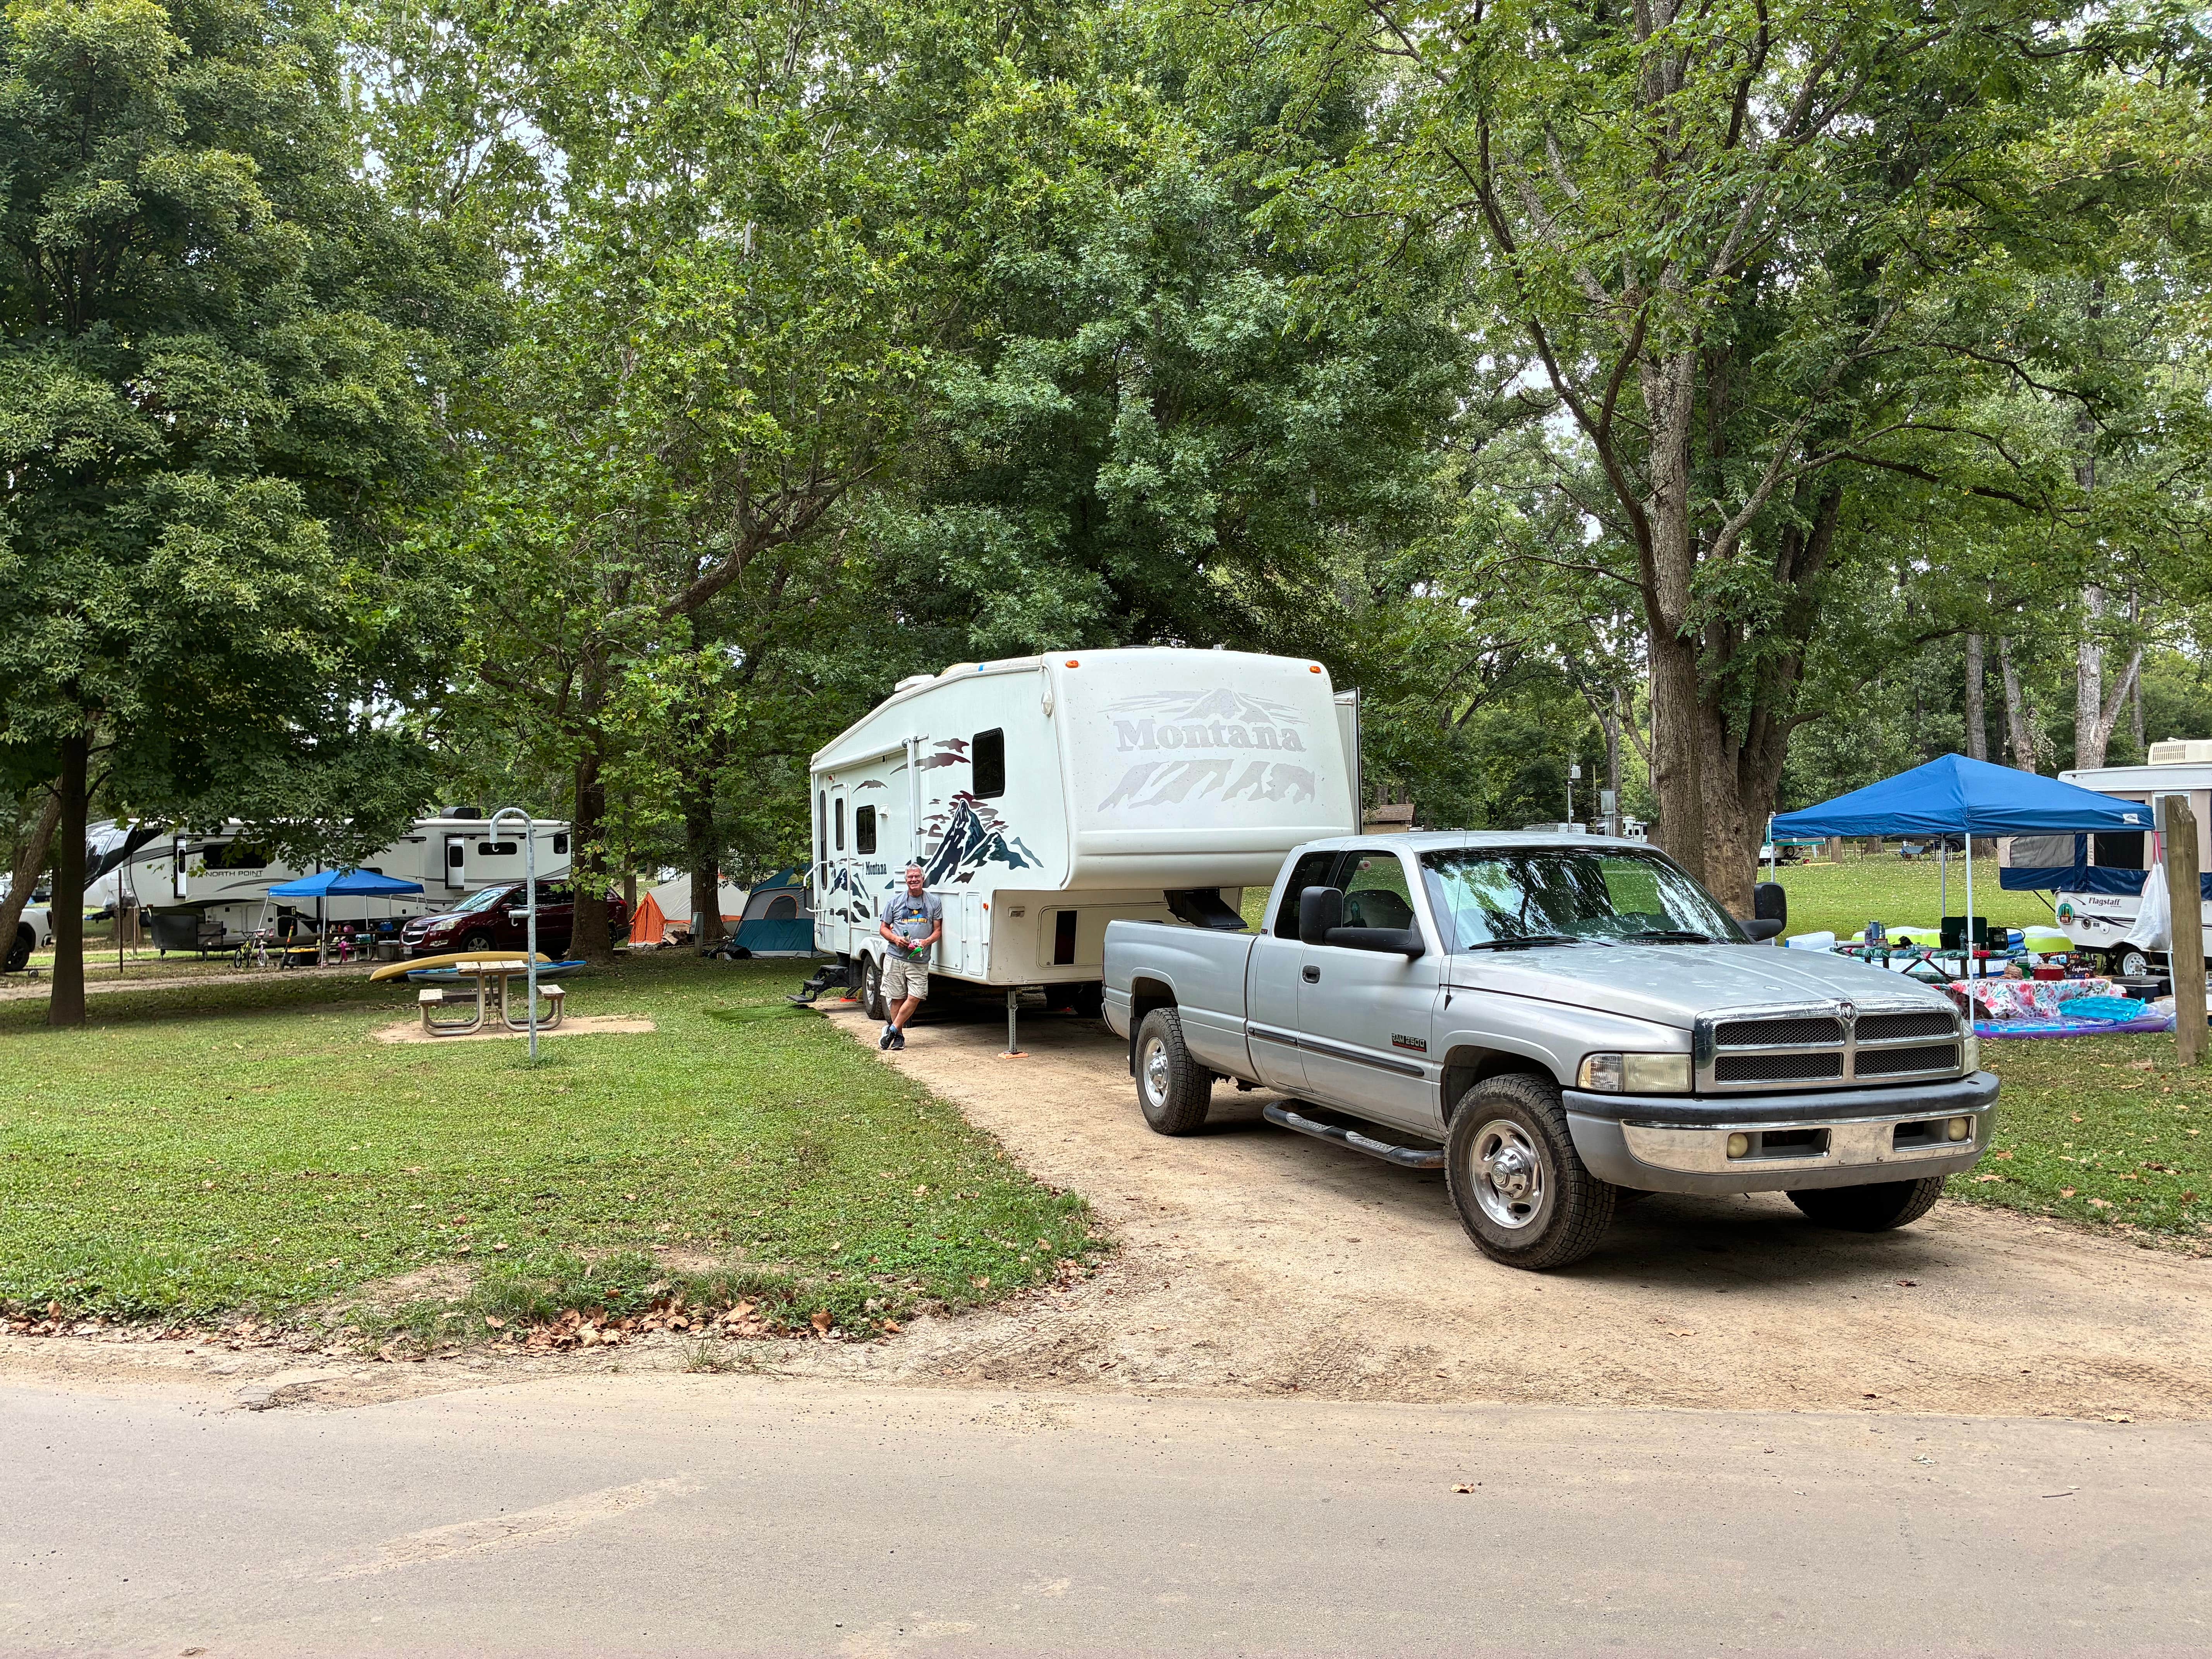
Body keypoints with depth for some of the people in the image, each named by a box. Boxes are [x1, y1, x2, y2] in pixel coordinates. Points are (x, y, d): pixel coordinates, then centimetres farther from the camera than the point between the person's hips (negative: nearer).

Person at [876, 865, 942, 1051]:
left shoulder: (933, 902, 8)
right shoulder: (895, 902, 9)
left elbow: (938, 930, 9)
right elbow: (883, 928, 12)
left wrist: (926, 942, -11)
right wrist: (896, 939, -8)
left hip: (920, 961, 0)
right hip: (895, 958, 0)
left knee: (915, 998, -11)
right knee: (897, 998, 2)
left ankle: (892, 1030, 1)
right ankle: (899, 1036, 12)